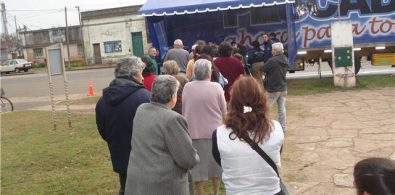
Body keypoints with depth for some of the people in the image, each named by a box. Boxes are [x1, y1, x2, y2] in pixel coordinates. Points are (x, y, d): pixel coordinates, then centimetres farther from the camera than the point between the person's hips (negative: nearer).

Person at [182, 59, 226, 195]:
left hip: (194, 131, 1)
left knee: (198, 164, 12)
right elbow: (224, 111, -3)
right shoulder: (216, 87, -12)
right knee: (215, 163, 17)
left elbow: (184, 111, 3)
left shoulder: (187, 87, -7)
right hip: (214, 131, 0)